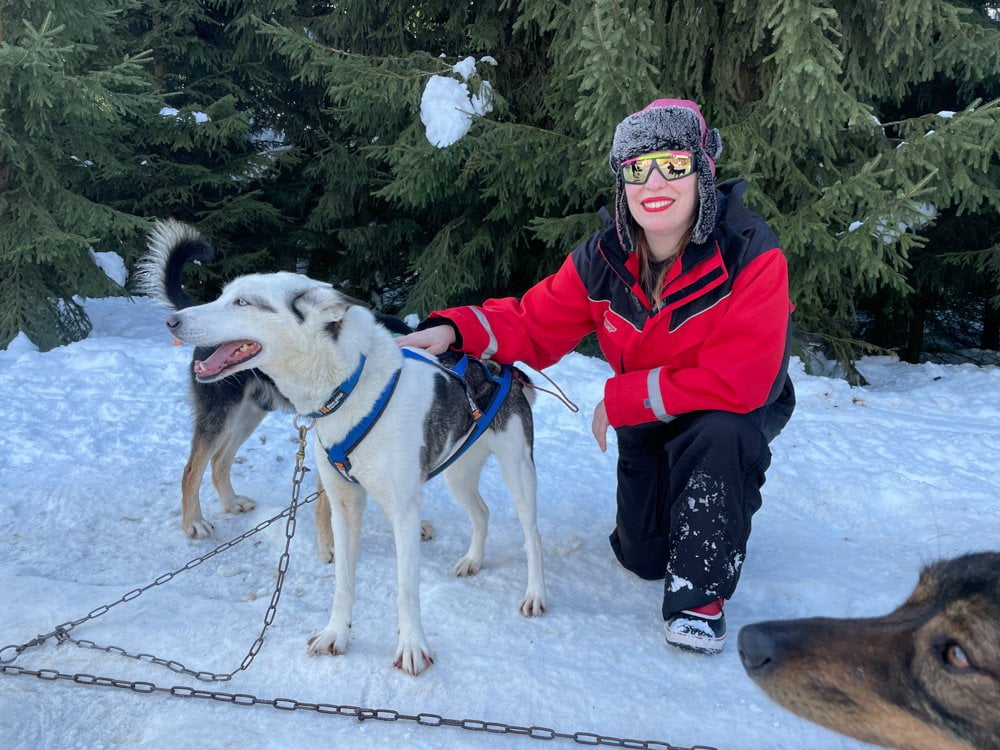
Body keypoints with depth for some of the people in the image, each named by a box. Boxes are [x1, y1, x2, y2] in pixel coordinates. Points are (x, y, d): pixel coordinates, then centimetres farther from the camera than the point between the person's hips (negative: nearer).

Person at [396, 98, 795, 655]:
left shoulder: (752, 256, -31)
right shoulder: (603, 259, -17)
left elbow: (737, 381, -36)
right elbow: (535, 323, -12)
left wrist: (619, 400, -28)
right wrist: (455, 330, -31)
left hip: (735, 410, -3)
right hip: (646, 420, 4)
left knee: (719, 434, -39)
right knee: (643, 558, 3)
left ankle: (701, 592, -15)